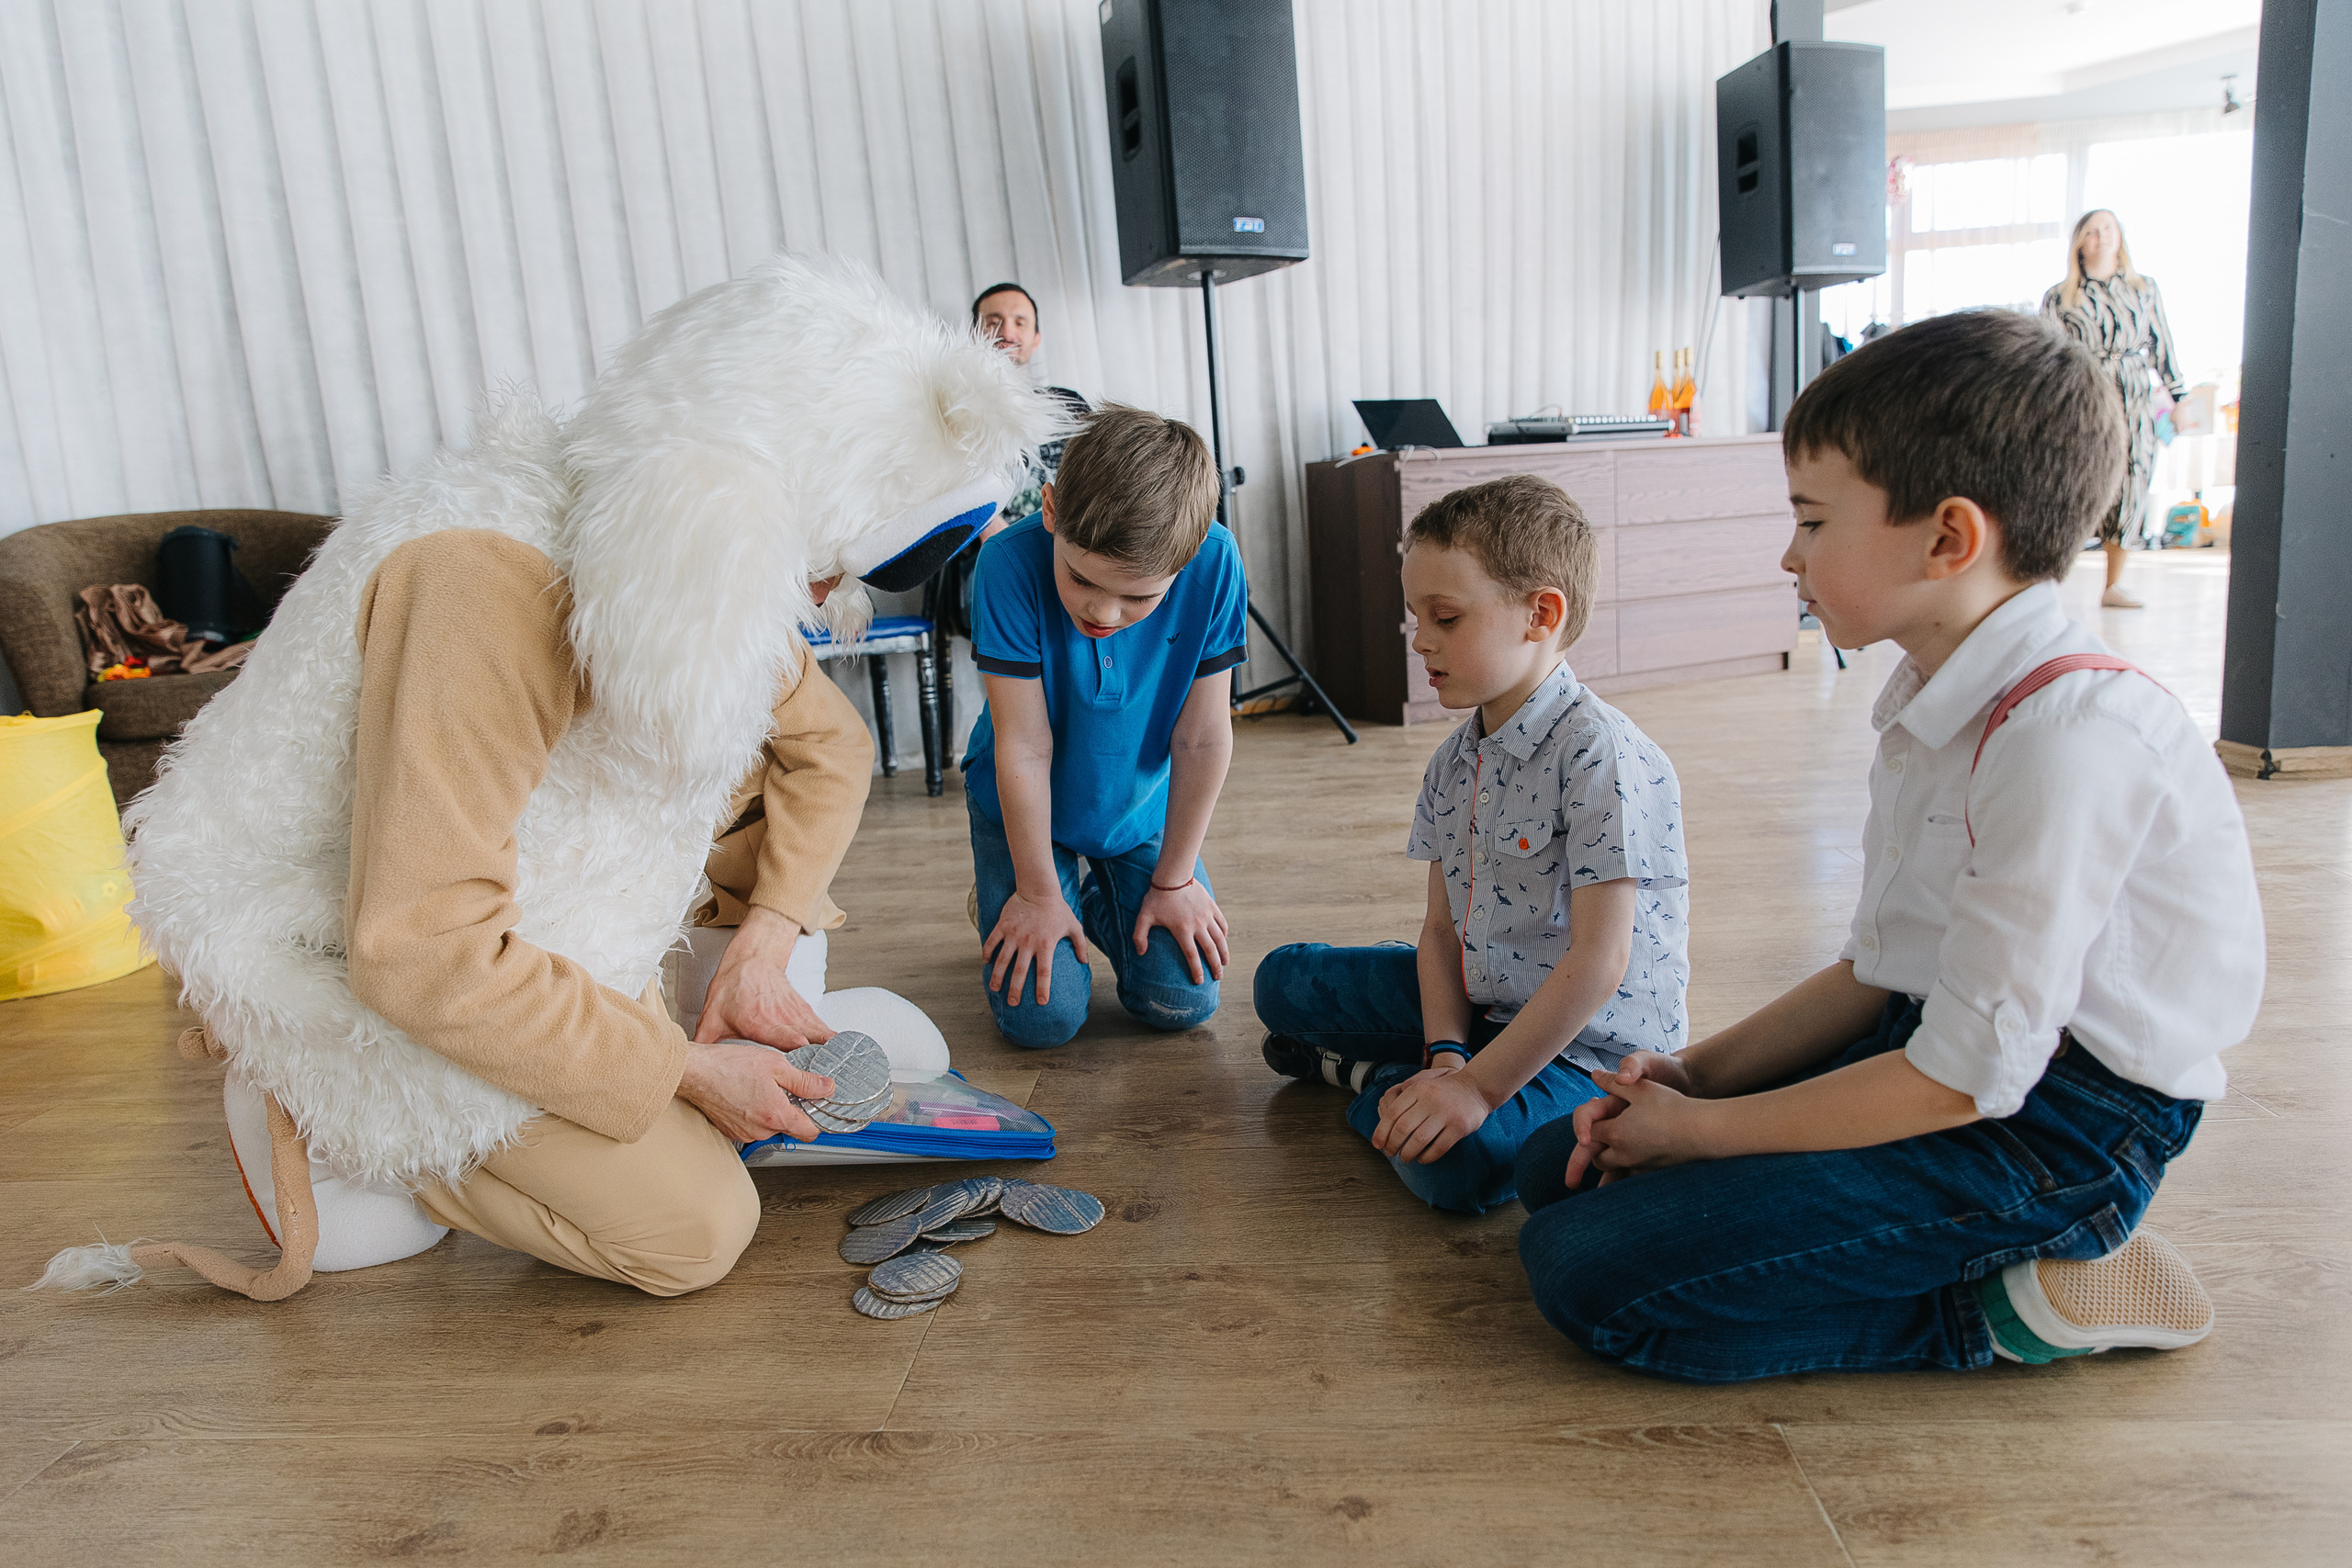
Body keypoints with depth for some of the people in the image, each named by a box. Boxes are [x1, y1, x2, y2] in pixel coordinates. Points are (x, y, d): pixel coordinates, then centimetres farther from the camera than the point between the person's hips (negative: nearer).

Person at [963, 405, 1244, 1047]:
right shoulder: (1012, 562, -32)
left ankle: (1103, 902, 25)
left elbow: (1203, 737, -18)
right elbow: (1025, 747, -25)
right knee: (1043, 1017, -9)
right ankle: (1001, 897, 22)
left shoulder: (1214, 563, -28)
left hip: (1141, 804, 2)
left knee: (1181, 1002, -5)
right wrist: (1038, 893, -16)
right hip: (1022, 805, -2)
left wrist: (1174, 878, -9)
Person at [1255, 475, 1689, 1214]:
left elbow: (1599, 962, -27)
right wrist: (1447, 1054, -13)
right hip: (1483, 1000, 8)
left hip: (1592, 1043, -7)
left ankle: (1371, 1079, -5)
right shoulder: (1454, 762, 2)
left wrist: (1478, 1085, -26)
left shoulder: (1601, 757, -24)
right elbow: (1441, 927, 4)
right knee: (1284, 980, 10)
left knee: (1459, 1162, -34)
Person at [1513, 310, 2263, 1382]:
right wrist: (1694, 1072, 1)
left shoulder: (2066, 734, -24)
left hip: (2050, 1127, -9)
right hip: (1943, 1052, 9)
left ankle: (2017, 1304, -6)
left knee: (1587, 1271, -18)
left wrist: (1701, 1129, -14)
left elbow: (1969, 1073, -24)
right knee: (1559, 1164, 6)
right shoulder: (1946, 702, 6)